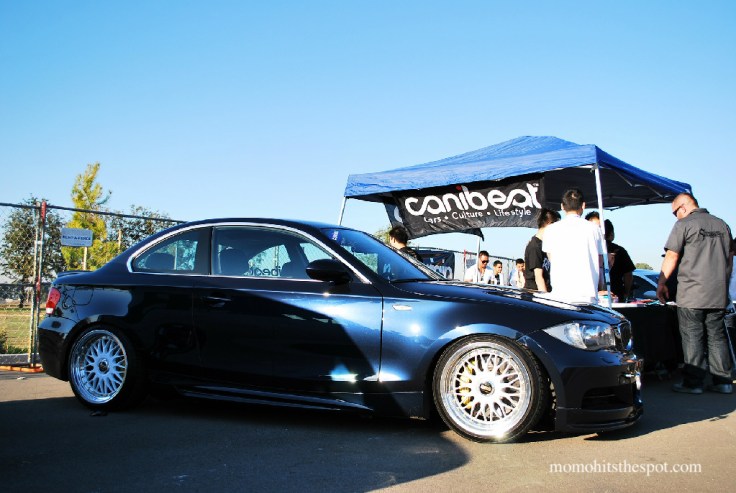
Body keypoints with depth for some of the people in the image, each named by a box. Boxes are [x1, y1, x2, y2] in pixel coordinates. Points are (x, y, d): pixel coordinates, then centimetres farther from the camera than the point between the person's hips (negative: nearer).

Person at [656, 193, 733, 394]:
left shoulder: (684, 225, -5)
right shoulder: (722, 225, 14)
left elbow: (671, 257, -9)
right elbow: (729, 259, 20)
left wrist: (661, 283, -1)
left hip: (691, 294, -6)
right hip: (719, 295, 6)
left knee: (693, 339, -1)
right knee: (717, 337, 11)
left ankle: (693, 382, 1)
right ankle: (723, 381, 13)